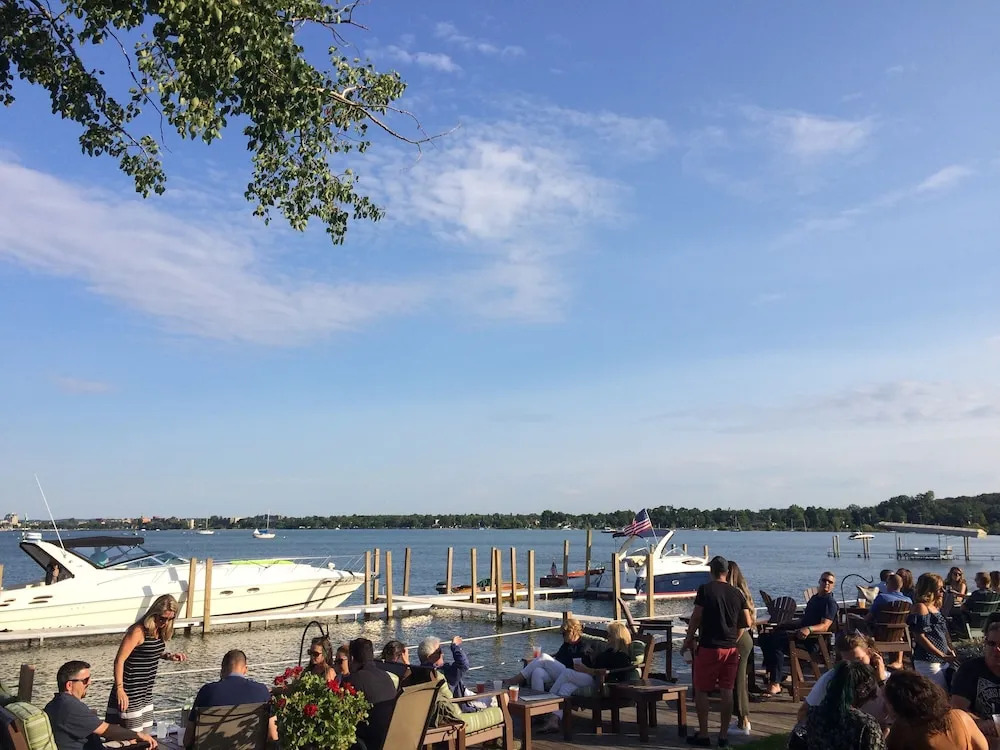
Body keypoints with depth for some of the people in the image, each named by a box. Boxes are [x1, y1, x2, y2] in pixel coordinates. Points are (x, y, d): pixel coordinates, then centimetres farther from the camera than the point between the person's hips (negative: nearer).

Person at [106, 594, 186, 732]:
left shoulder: (160, 631, 4)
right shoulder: (138, 631, -20)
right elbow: (119, 660, -20)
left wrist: (169, 656, 1)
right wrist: (119, 689, -25)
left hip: (146, 691, 8)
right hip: (131, 692, -8)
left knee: (144, 732, 15)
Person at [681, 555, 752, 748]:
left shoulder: (705, 589, -8)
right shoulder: (737, 593, 5)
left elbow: (696, 618, -9)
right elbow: (747, 622, 5)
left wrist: (688, 640, 2)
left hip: (709, 647, -4)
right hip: (731, 649, 5)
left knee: (701, 690, 6)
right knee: (727, 692, 9)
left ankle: (703, 735, 7)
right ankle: (724, 735, 14)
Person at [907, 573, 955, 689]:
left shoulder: (936, 607, 17)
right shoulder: (920, 607, -11)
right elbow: (919, 636, -16)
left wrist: (950, 650, 8)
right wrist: (943, 656, -15)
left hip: (942, 661, 9)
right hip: (927, 662, -9)